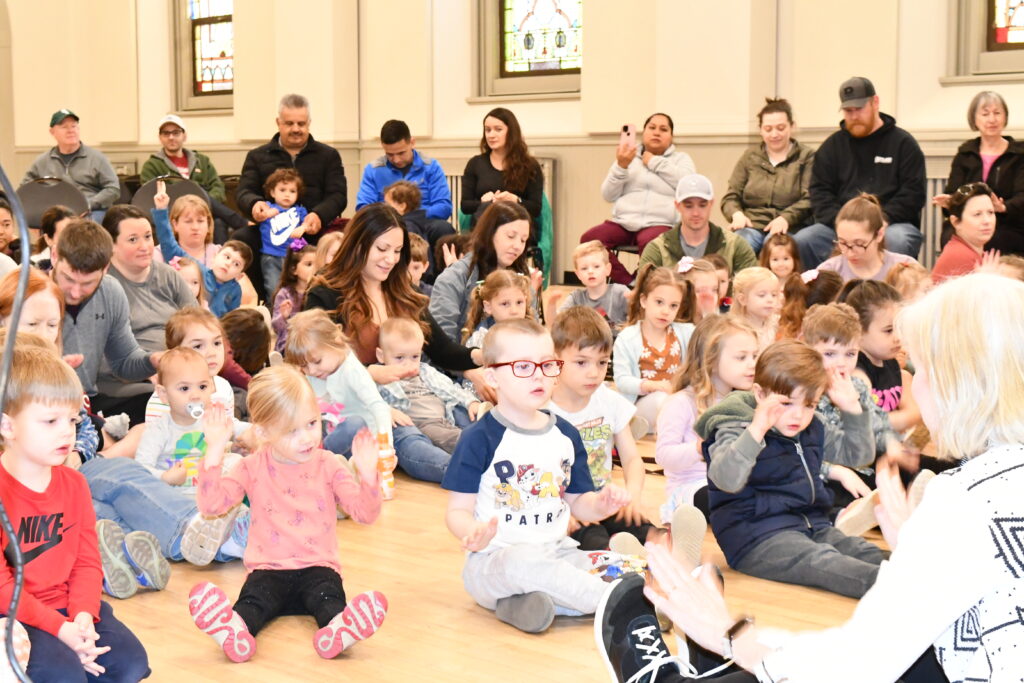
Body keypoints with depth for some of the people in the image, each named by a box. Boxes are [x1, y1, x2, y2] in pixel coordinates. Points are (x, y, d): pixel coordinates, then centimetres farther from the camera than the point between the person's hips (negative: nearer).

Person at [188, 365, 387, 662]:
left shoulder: (327, 465, 7)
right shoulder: (253, 468, 7)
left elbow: (365, 513, 2)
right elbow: (212, 504, -5)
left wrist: (367, 475, -17)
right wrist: (215, 452, -13)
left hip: (317, 566, 0)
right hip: (268, 568, 0)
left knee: (328, 596, -33)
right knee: (254, 598, -32)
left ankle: (336, 630, -62)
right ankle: (236, 631, -61)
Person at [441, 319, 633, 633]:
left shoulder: (566, 435, 10)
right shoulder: (480, 438, -8)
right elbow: (458, 509, -8)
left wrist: (600, 504, -8)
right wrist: (474, 534, -31)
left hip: (556, 551, 6)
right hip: (496, 560, -6)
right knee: (524, 561, -39)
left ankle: (524, 603, -21)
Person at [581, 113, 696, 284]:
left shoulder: (681, 158, 16)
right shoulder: (628, 157, 20)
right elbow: (608, 195, 10)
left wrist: (654, 162, 1)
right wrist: (621, 166, -6)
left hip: (660, 225, -3)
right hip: (623, 223, 3)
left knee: (649, 242, -40)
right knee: (589, 239, -26)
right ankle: (629, 284, -20)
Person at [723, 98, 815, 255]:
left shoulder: (806, 157, 12)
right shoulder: (749, 157, 22)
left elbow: (809, 200, -1)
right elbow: (730, 198, 16)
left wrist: (785, 218, -19)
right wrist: (737, 214, -8)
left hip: (789, 229, -2)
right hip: (752, 226, 2)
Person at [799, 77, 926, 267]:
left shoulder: (903, 143, 9)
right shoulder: (832, 145, 18)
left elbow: (913, 194, 0)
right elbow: (819, 192, 11)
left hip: (892, 224, -3)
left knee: (896, 241, -38)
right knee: (802, 241, -26)